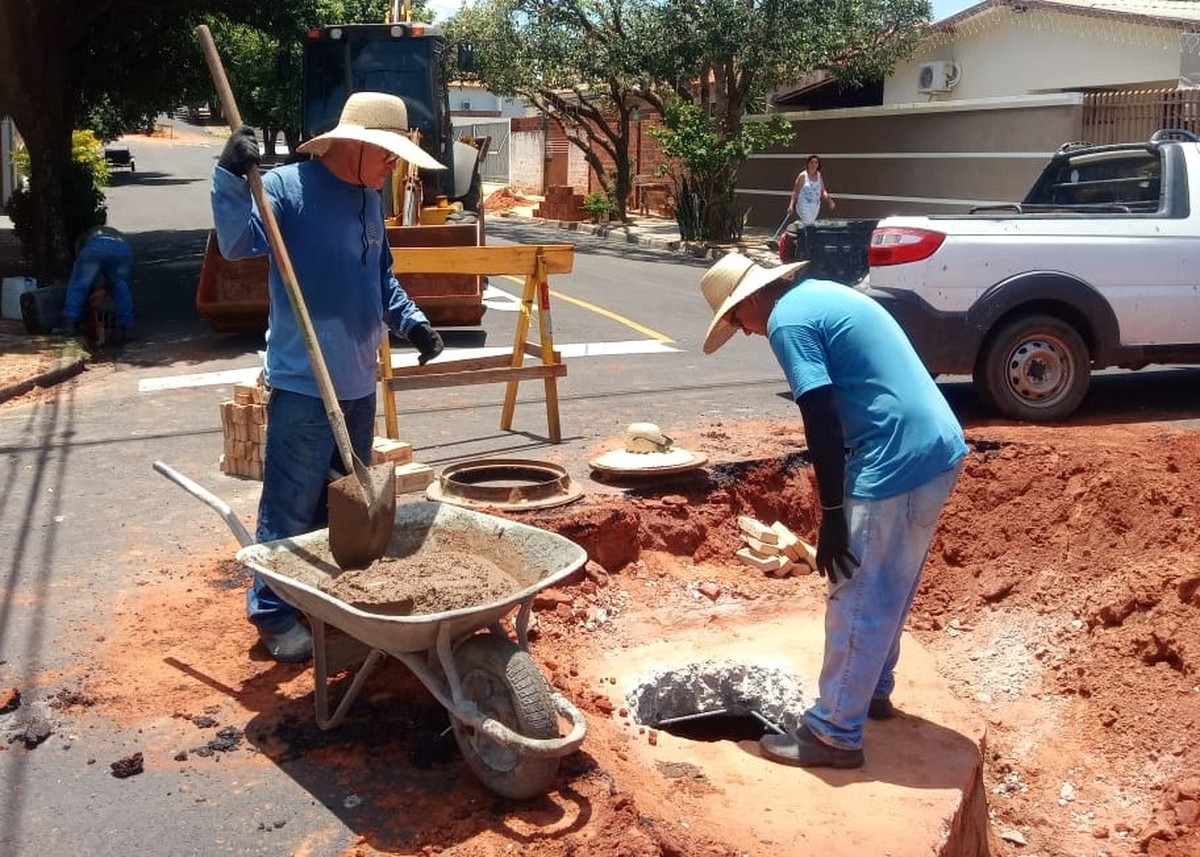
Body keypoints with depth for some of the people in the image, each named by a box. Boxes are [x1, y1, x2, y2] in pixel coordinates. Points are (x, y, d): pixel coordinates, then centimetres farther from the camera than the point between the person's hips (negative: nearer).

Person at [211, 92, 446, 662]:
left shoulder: (369, 198, 12)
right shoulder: (288, 186, -11)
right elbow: (237, 244, -25)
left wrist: (411, 320, 10)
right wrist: (232, 178, -38)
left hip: (358, 381, 8)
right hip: (303, 384, -8)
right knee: (291, 508, -2)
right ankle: (274, 614, 12)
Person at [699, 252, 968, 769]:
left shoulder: (787, 321, -10)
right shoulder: (823, 294, 19)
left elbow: (821, 423, -16)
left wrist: (832, 514, -12)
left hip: (897, 463, -10)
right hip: (939, 449, 10)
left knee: (856, 600, 0)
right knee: (888, 590, 23)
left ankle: (833, 735, 10)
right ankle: (874, 691, 39)